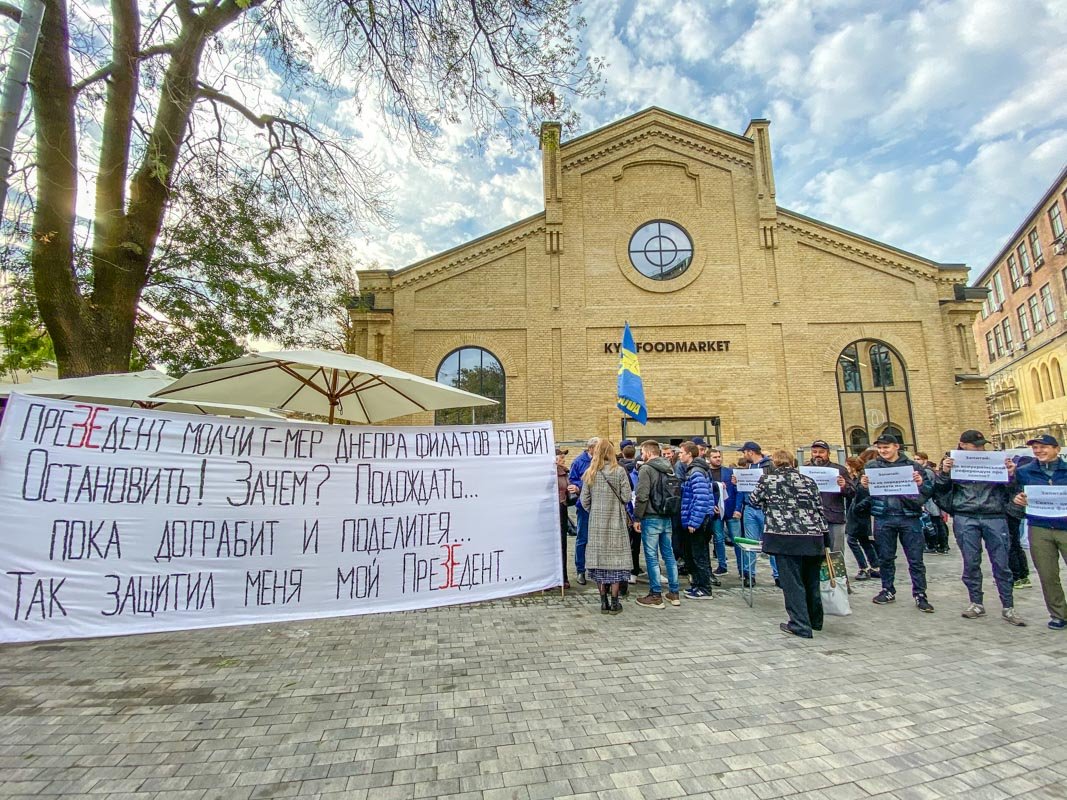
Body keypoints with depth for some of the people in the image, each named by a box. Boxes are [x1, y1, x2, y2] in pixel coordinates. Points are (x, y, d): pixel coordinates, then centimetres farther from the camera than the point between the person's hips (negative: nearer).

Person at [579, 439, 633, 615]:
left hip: (596, 522, 2)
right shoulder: (619, 471, -8)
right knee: (616, 560, 5)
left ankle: (603, 601, 14)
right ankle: (614, 602, 9)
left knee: (599, 557, 9)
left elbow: (584, 500, 0)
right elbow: (626, 497, -7)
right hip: (616, 521, -2)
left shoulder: (590, 473, -1)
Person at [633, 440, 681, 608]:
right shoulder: (669, 468, 11)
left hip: (651, 518, -7)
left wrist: (637, 518, -11)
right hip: (667, 518, 7)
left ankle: (656, 596, 5)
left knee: (652, 557, 0)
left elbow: (641, 496, -18)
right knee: (669, 554, 13)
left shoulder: (646, 469, -13)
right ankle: (674, 593, 20)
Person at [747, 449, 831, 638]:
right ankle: (815, 621, 33)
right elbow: (820, 512, 10)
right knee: (811, 582, 18)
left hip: (785, 538, -4)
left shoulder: (768, 479, 1)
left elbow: (753, 501, 12)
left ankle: (800, 626, 5)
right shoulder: (809, 481, 11)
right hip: (814, 538, 5)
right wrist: (826, 543, 14)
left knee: (792, 583, 3)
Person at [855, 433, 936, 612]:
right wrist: (863, 487, -16)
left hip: (909, 517, -1)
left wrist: (921, 484, -16)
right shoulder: (871, 466, 6)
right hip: (883, 518, 1)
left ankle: (920, 595, 16)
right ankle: (888, 590, 25)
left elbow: (929, 491, 5)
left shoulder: (912, 465, 5)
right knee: (885, 558, 11)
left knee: (916, 559, 4)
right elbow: (861, 496, 6)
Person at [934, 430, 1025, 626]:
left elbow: (1009, 491, 11)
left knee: (1001, 563, 3)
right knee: (971, 563, 5)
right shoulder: (952, 463, 7)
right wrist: (943, 473, -12)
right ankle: (976, 604, 17)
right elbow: (940, 489, 5)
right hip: (965, 518, 0)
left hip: (994, 517, 1)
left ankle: (1008, 608, 14)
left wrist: (1011, 474, -7)